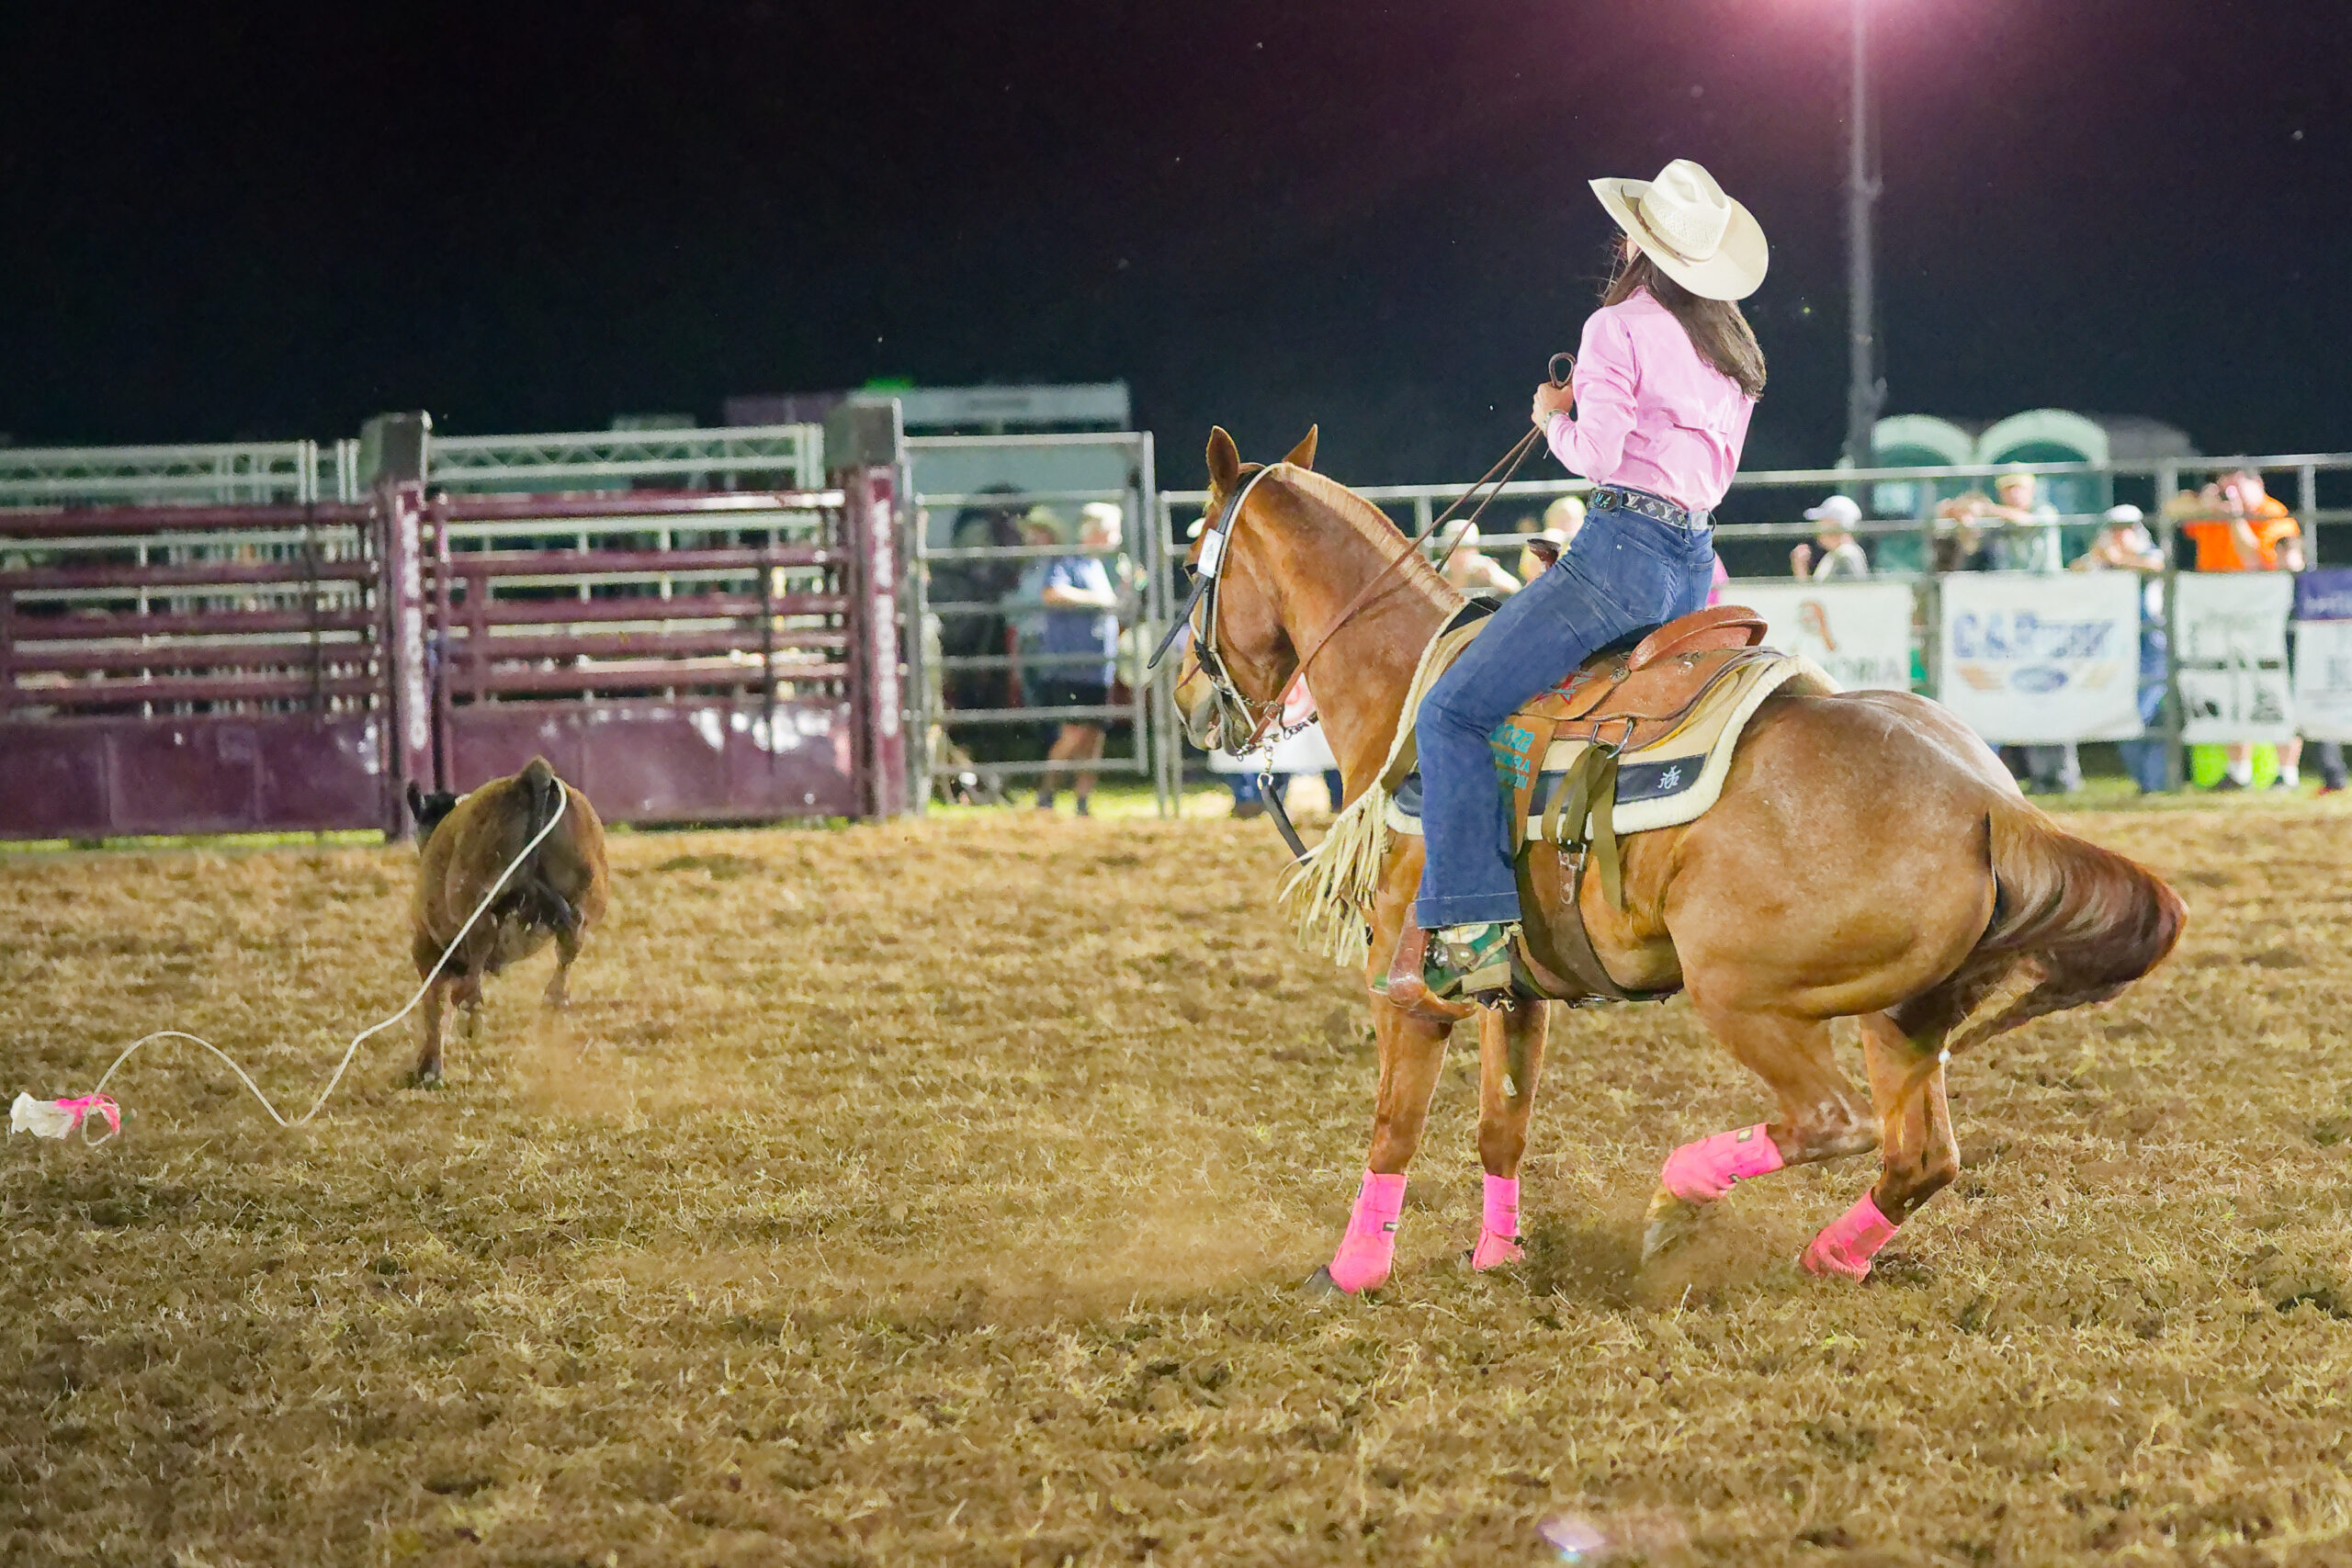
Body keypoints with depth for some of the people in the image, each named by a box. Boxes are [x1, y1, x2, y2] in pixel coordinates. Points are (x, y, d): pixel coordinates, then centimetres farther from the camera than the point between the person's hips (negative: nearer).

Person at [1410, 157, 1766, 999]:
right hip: (1698, 559, 9)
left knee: (1455, 711, -11)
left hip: (1624, 549, -9)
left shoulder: (1619, 328, -9)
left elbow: (1597, 455, -16)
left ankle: (1476, 926, -22)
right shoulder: (1731, 345, 16)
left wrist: (1555, 419, 5)